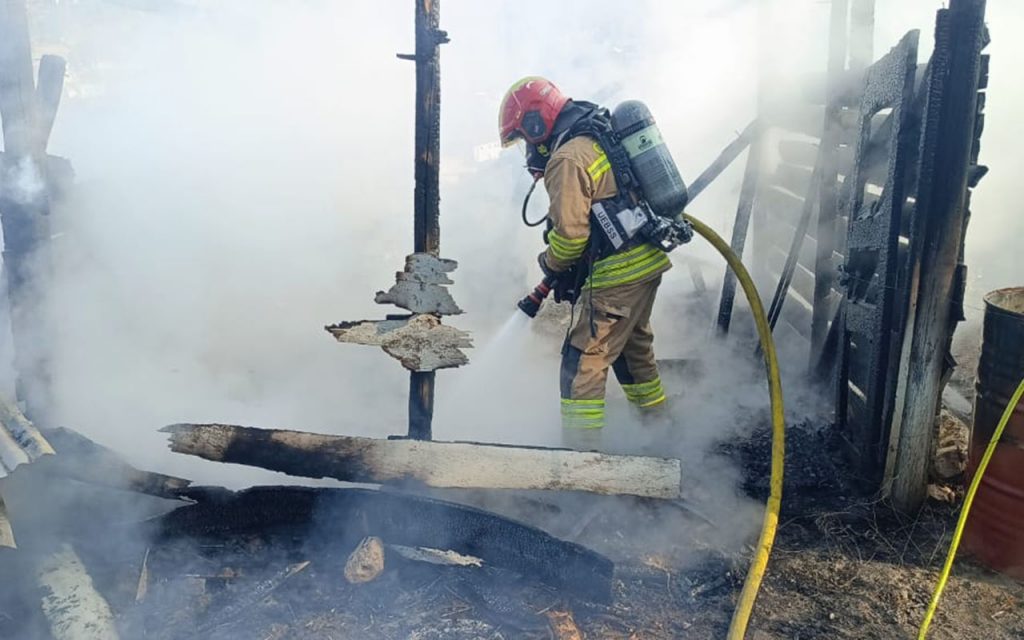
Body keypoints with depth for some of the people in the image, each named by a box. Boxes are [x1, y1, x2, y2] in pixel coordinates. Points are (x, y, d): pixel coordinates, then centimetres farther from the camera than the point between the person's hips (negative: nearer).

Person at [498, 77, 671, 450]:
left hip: (617, 272, -10)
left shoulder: (567, 159, -16)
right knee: (633, 345, 26)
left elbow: (570, 234, -21)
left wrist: (551, 265, 0)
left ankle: (581, 449, 0)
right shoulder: (604, 136, 14)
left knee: (584, 359, -4)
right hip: (649, 259, 10)